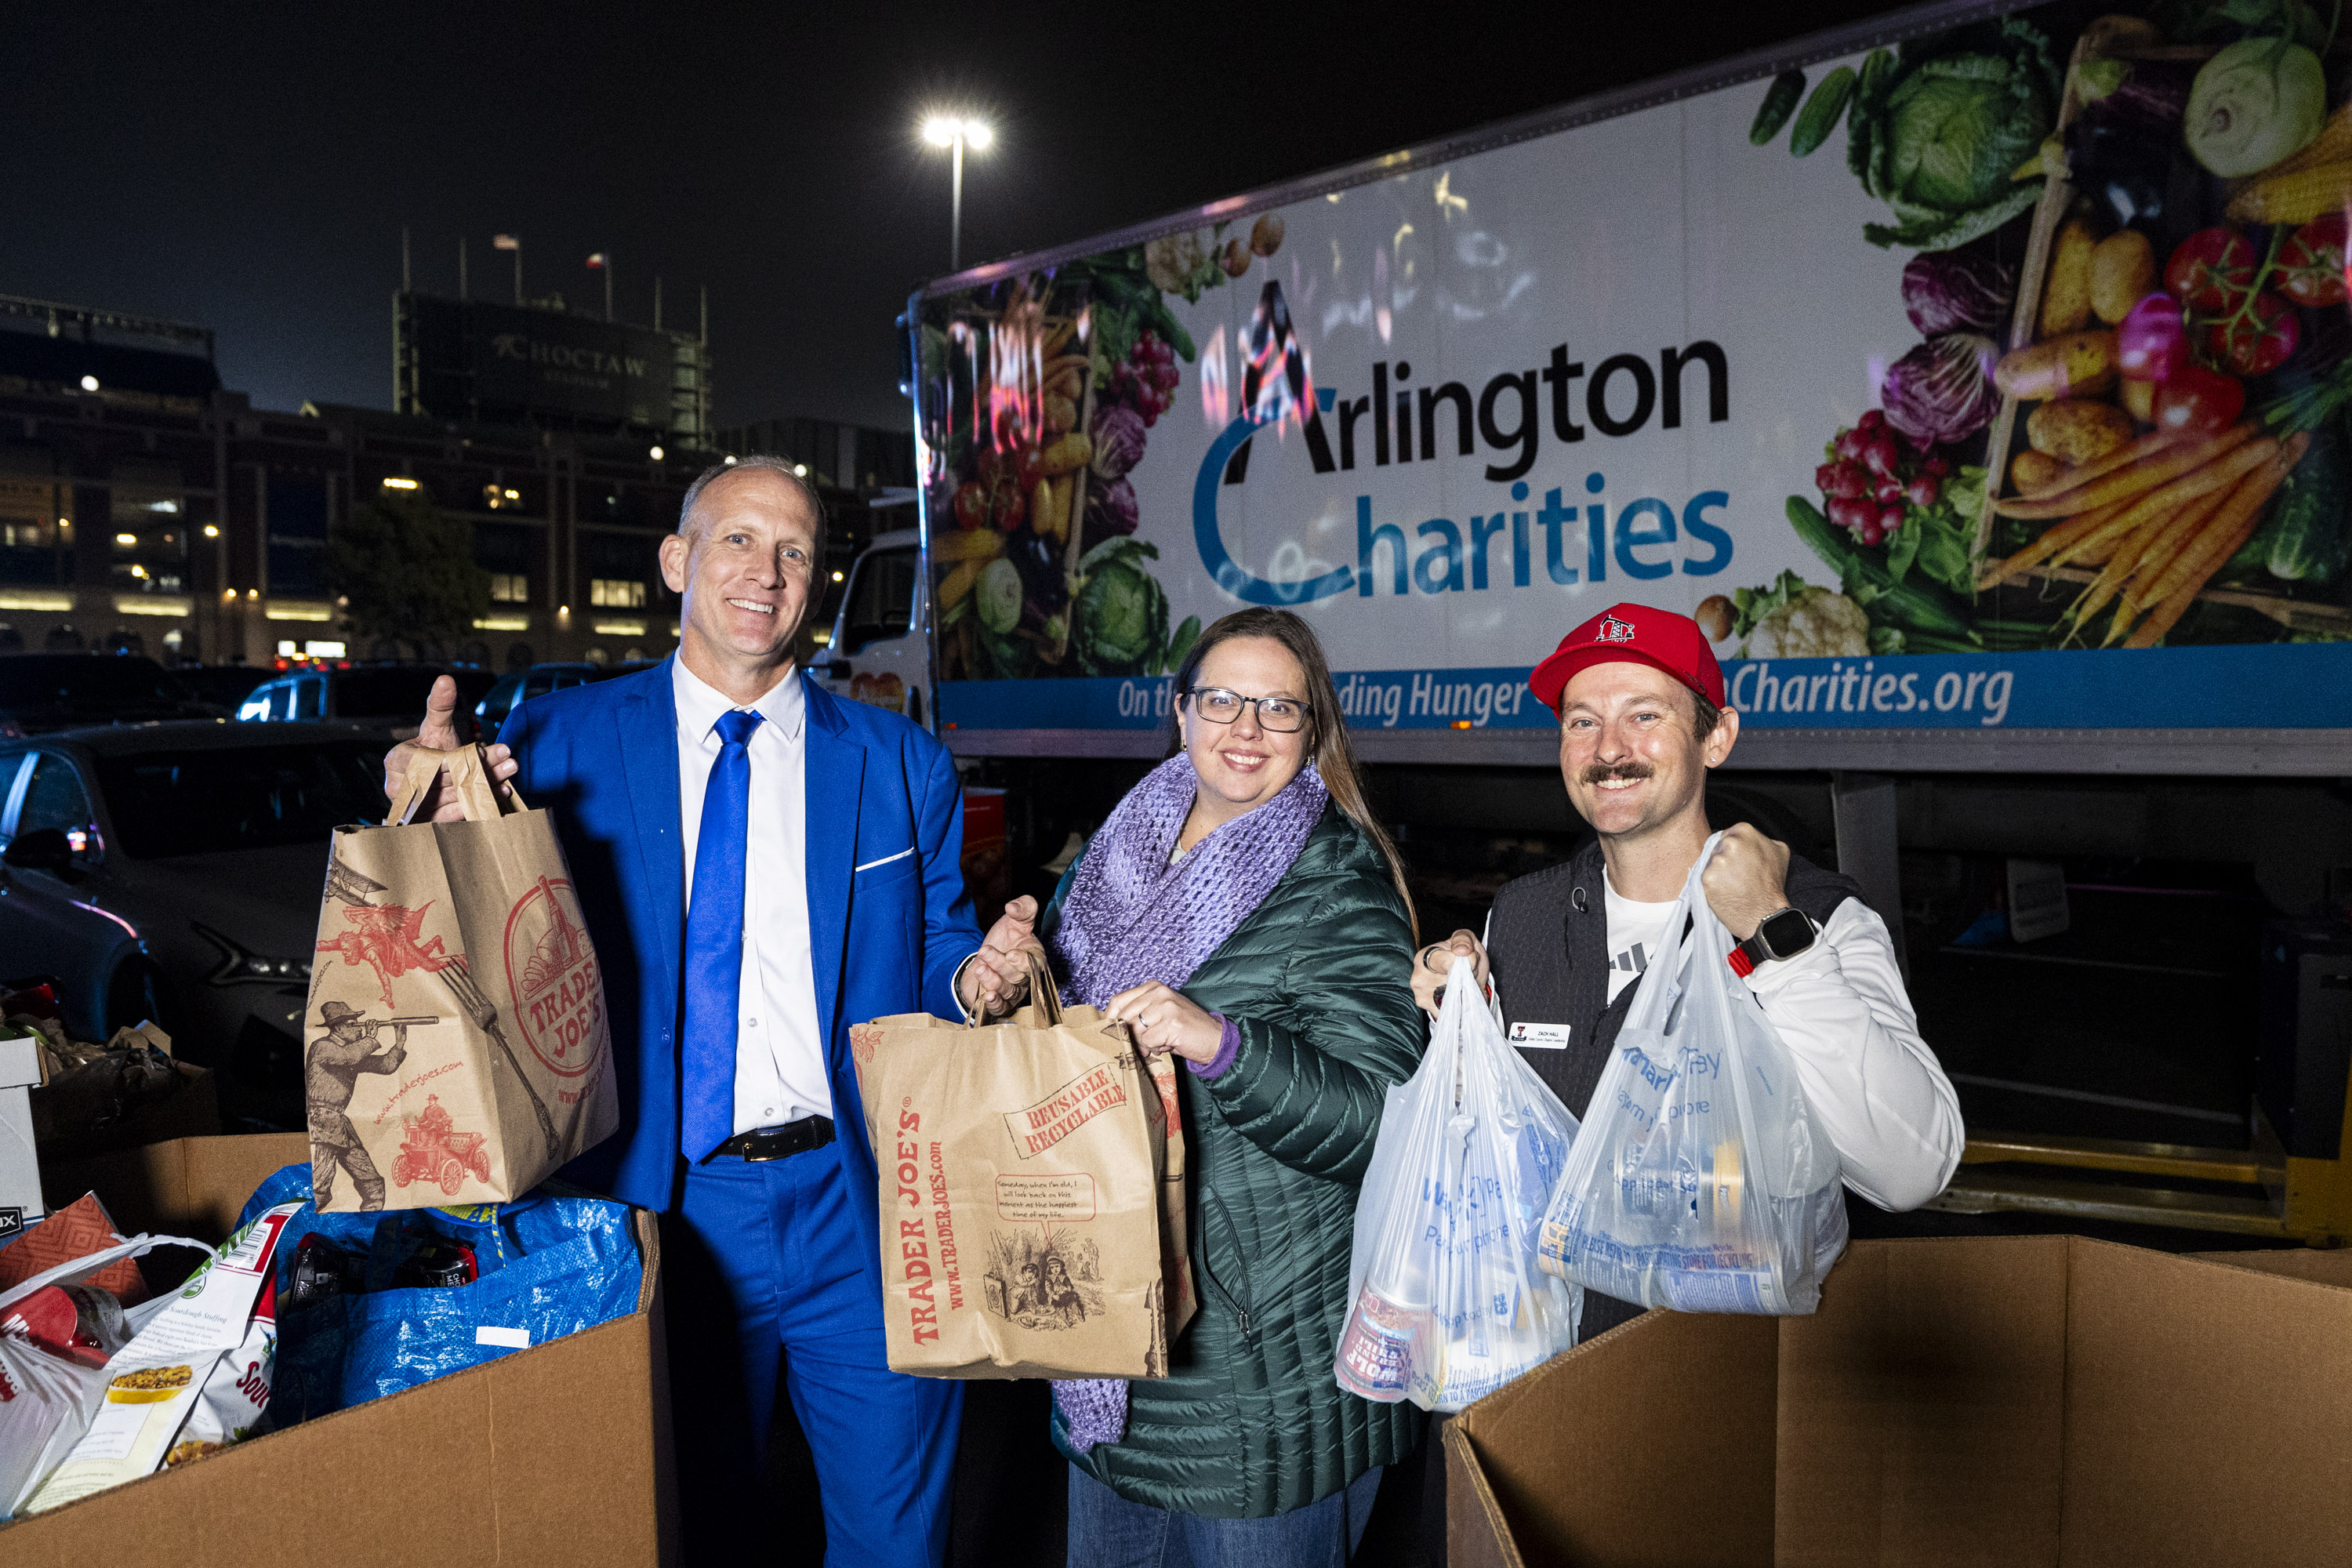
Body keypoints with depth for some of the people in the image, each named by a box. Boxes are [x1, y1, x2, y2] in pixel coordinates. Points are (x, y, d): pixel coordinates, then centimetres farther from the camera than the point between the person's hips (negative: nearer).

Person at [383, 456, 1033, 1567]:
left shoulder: (902, 766, 1)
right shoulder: (559, 744, -1)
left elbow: (937, 962, 5)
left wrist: (978, 983, -16)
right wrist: (440, 827, -20)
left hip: (865, 1218, 1)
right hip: (663, 1211, 0)